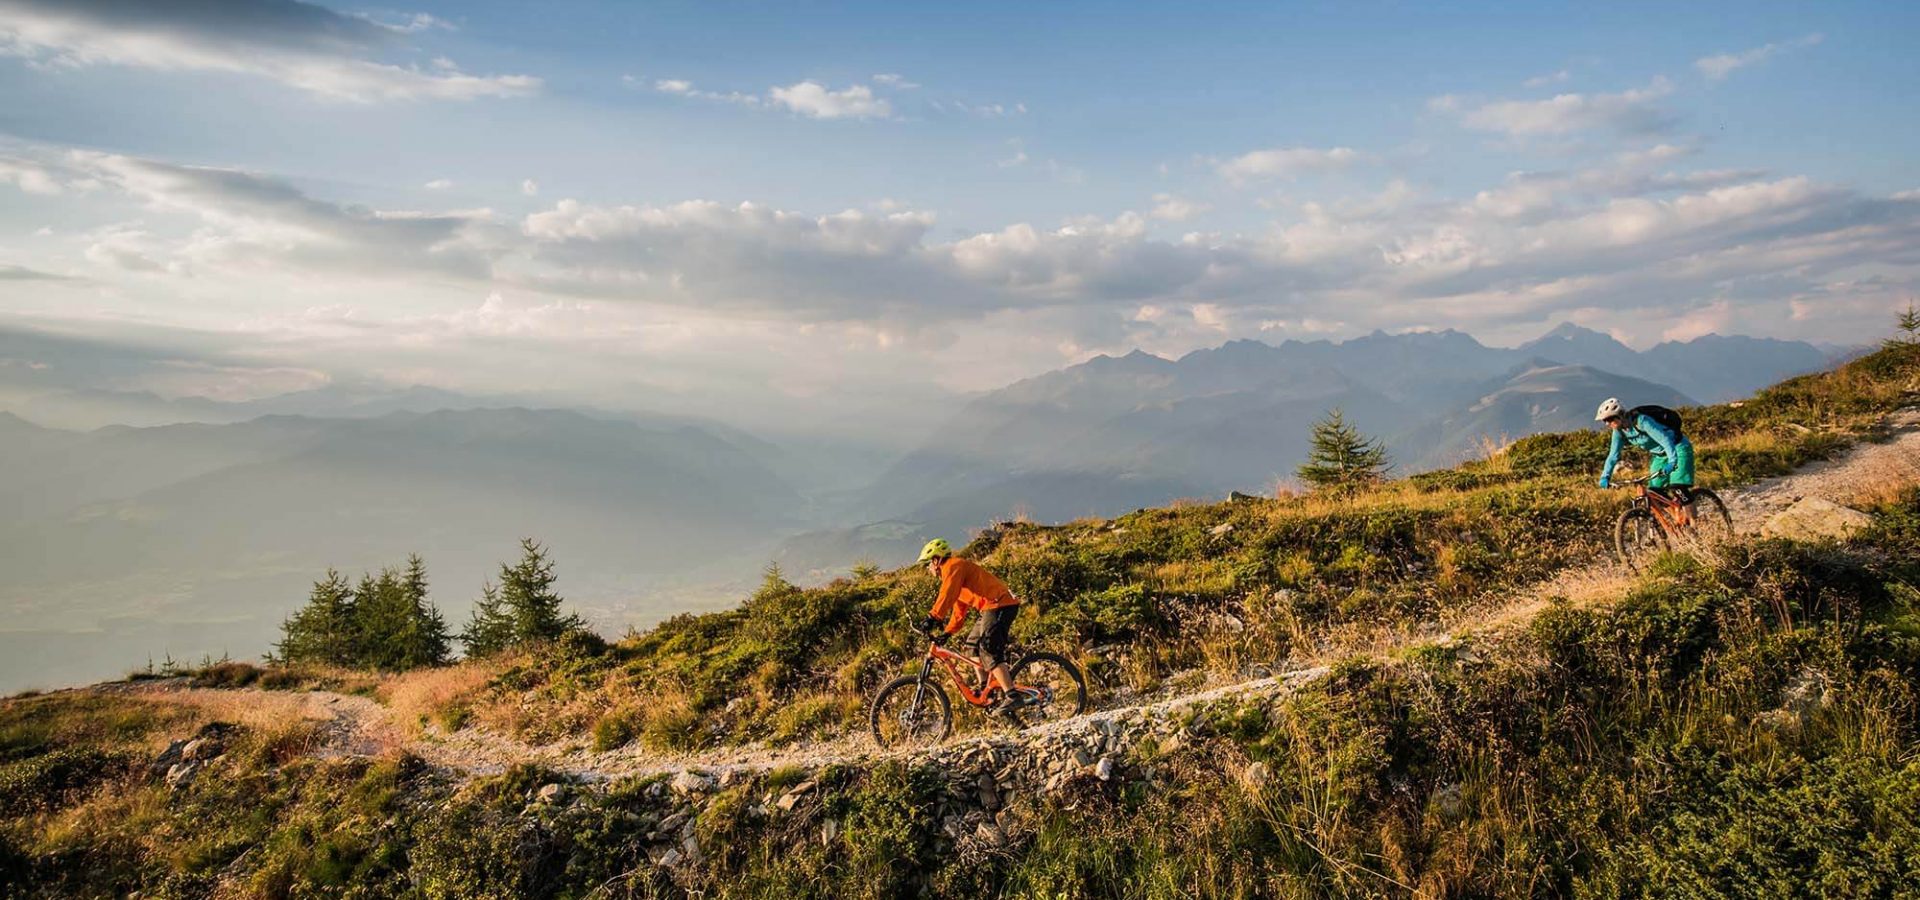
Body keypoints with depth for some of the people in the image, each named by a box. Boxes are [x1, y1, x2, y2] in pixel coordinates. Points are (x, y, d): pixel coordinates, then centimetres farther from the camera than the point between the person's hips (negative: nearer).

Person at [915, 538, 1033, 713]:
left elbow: (948, 594, -24)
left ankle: (1012, 696, -20)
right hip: (990, 607, 11)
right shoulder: (952, 570, 26)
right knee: (974, 646, 16)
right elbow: (959, 610, 26)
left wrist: (933, 618, -30)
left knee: (989, 652, -16)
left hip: (1000, 605, -11)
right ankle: (988, 690, 19)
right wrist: (947, 632, 19)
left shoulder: (953, 566, -6)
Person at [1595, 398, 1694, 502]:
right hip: (1659, 455, 7)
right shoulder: (1619, 431, -8)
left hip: (1677, 448, -7)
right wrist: (1605, 477, -16)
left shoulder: (1641, 421, -29)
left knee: (1678, 489, -21)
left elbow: (1665, 440, -36)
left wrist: (1672, 462, -48)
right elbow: (1613, 455, -5)